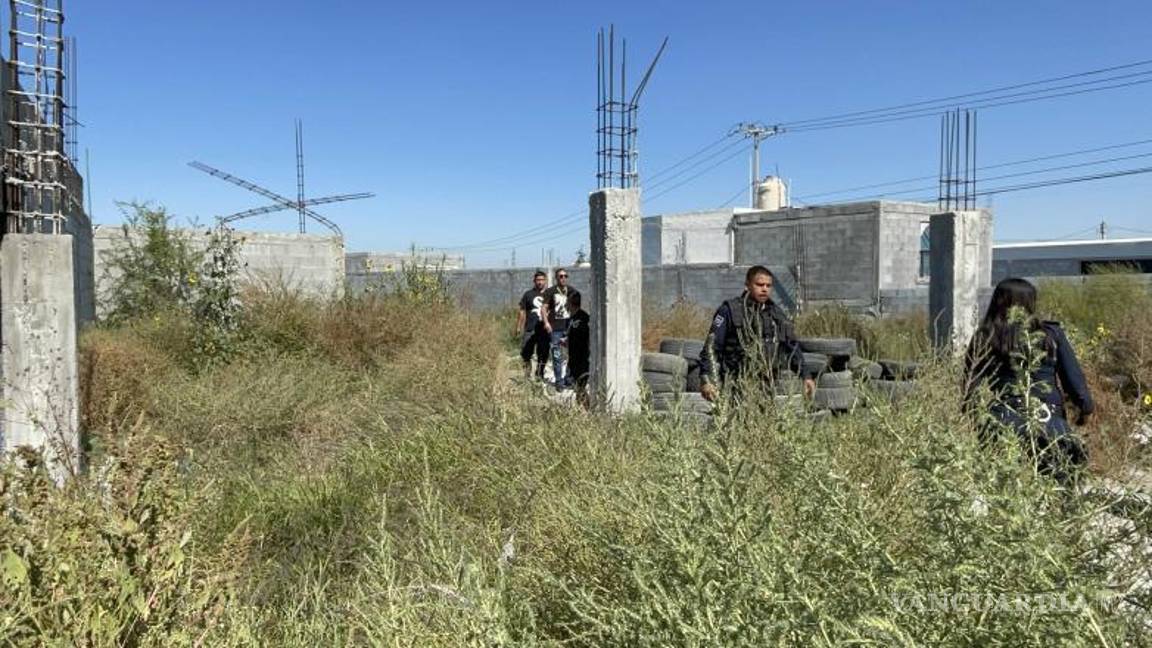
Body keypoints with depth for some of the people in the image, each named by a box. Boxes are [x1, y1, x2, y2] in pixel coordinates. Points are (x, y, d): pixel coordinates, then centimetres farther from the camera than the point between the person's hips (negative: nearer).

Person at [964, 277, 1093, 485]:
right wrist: (1085, 405, 19)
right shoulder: (1051, 334, 1)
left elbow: (970, 384, 1)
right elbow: (1073, 376, 7)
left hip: (1002, 421, 0)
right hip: (1048, 420, 0)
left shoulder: (983, 338, 2)